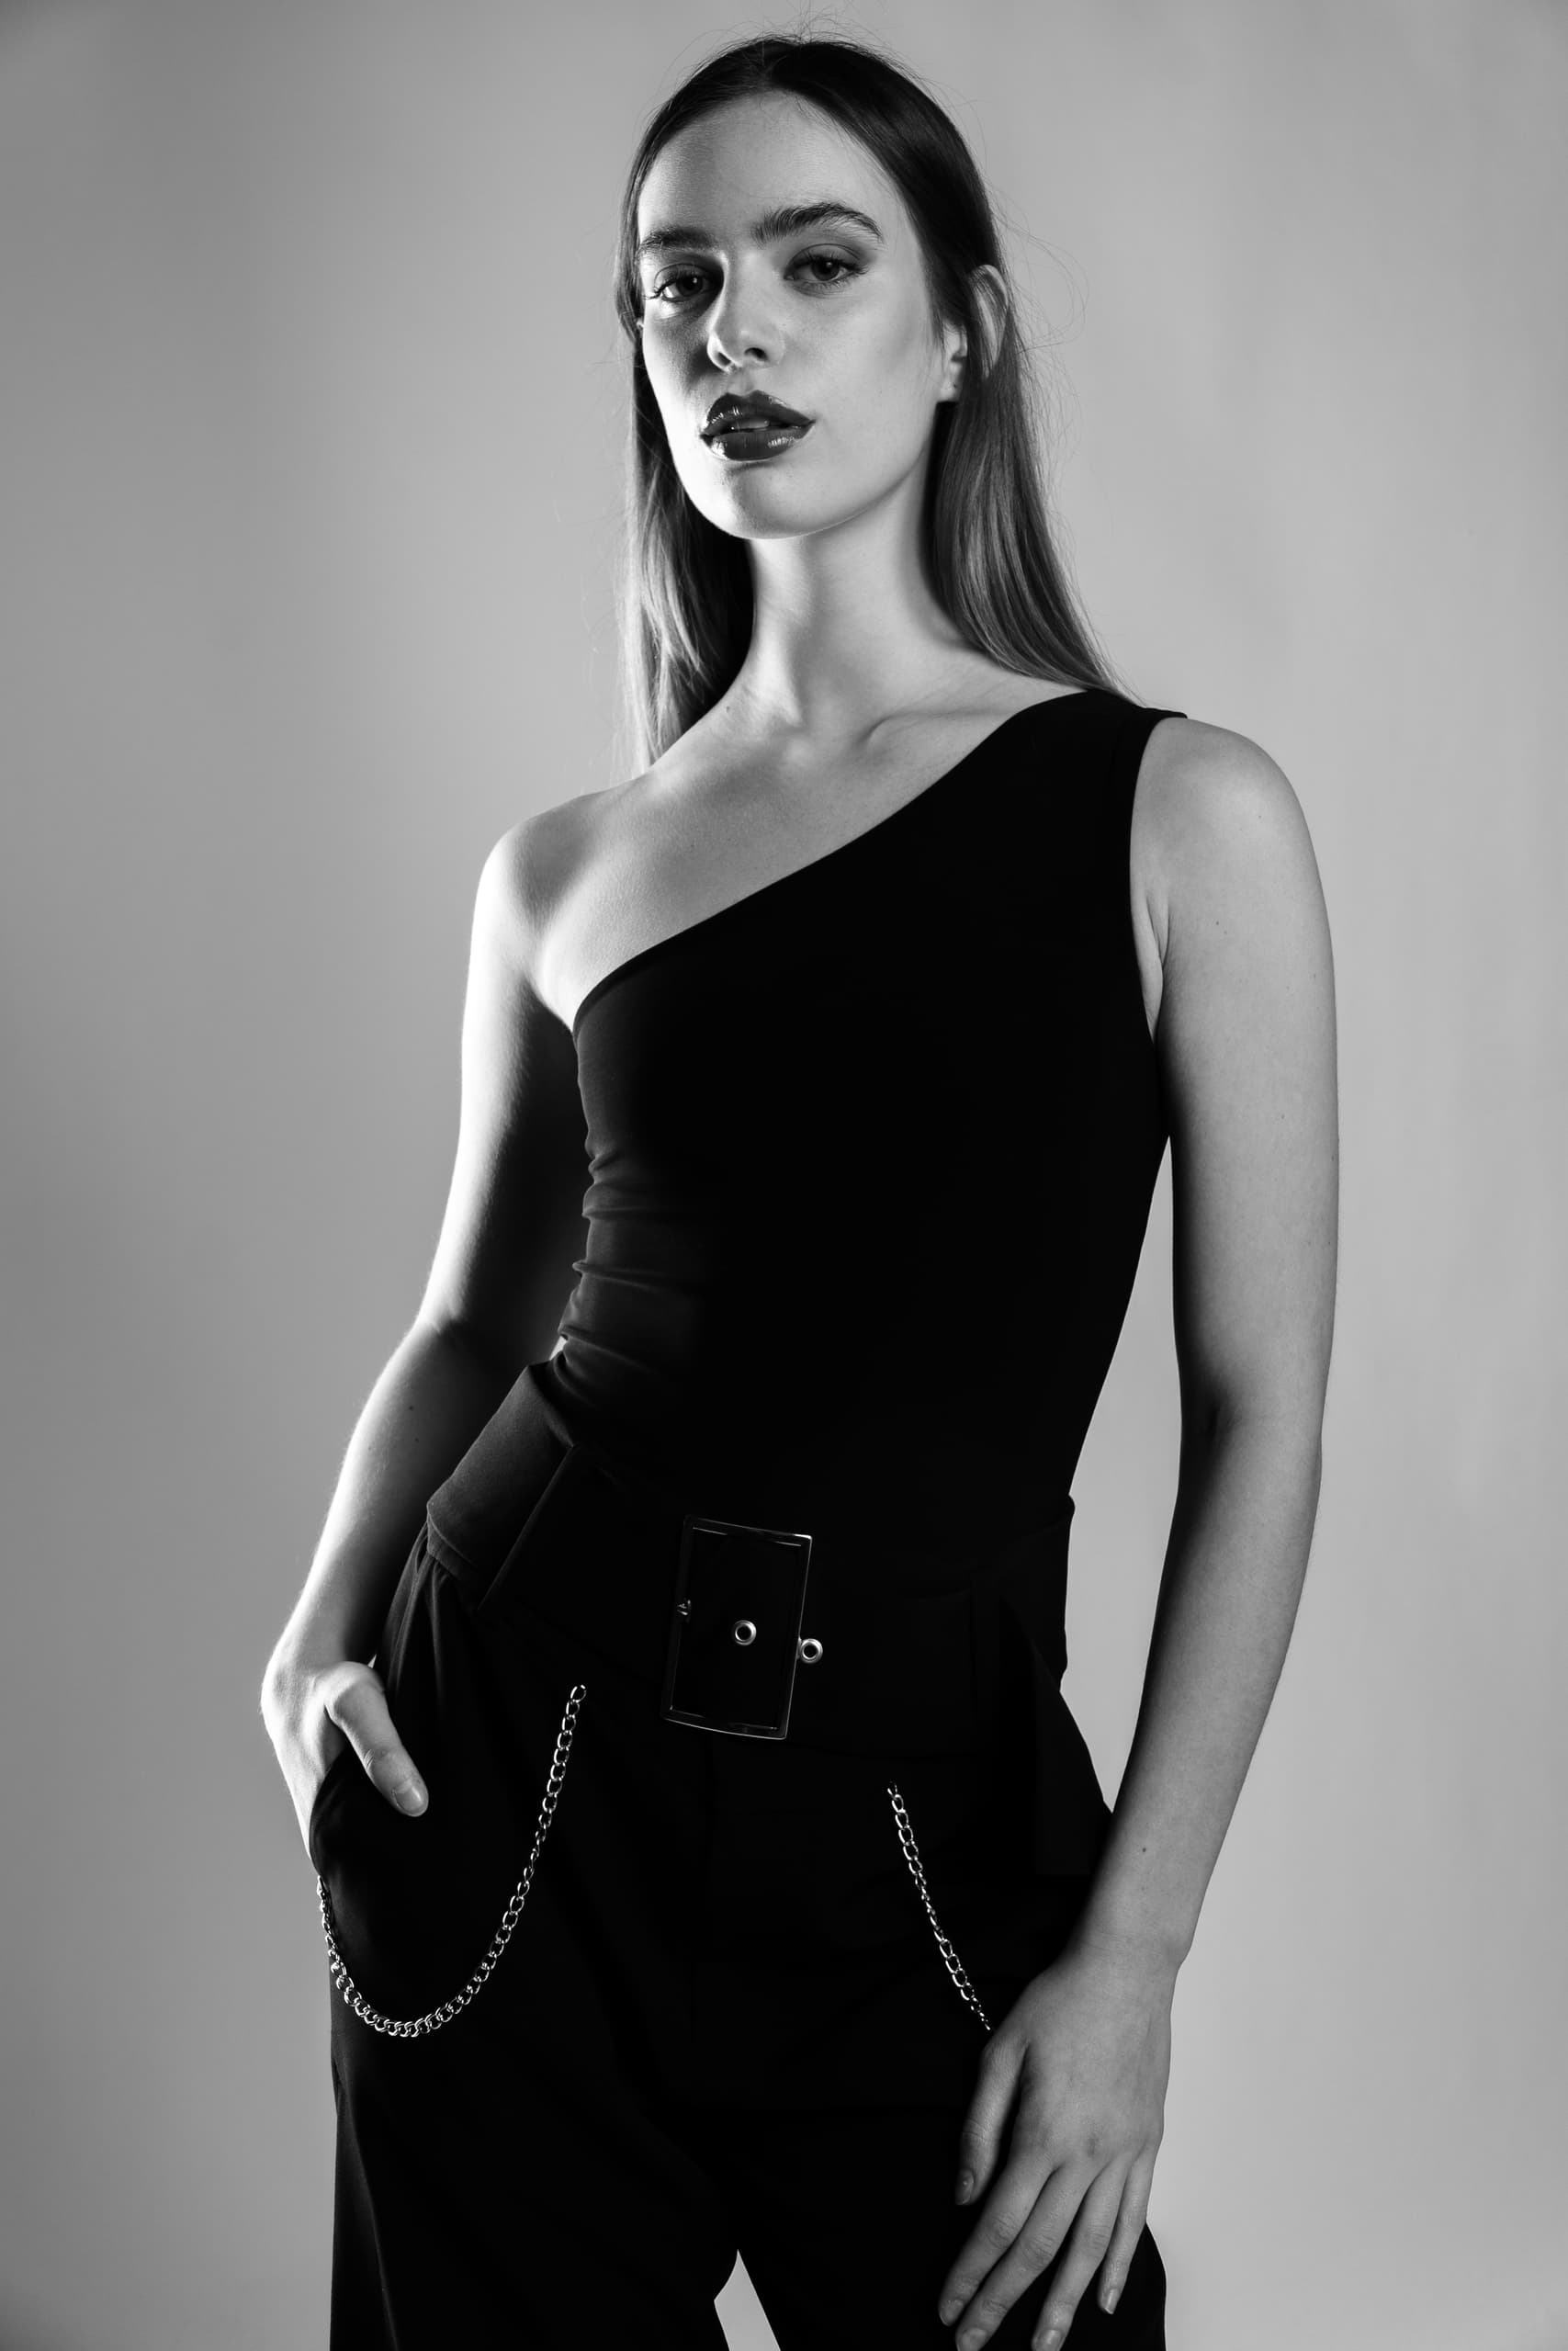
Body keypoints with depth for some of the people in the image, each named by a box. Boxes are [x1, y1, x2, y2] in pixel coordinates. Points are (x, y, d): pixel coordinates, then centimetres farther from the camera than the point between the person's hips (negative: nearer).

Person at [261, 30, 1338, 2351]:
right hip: (519, 1759, 2)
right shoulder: (565, 869, 5)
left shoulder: (1180, 816, -3)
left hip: (928, 1827, -2)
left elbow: (1259, 1415, -5)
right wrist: (328, 1624, 0)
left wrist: (1132, 1945, -11)